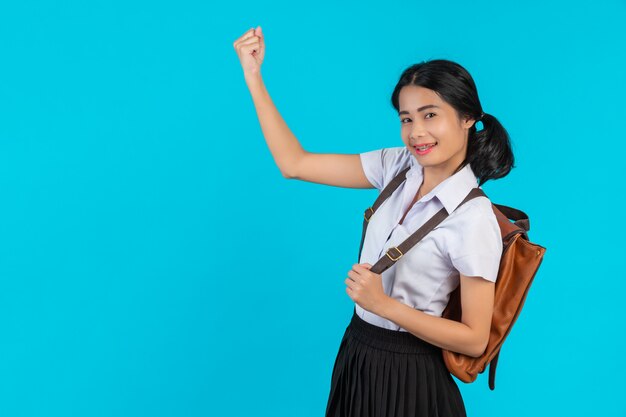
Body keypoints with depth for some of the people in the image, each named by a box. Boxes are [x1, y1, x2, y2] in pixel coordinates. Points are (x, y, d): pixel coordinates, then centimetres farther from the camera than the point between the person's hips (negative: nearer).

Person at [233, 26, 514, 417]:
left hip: (407, 375, -6)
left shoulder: (474, 219, -22)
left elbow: (475, 339, -17)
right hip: (358, 353, 6)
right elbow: (294, 164, -3)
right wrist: (254, 77, -5)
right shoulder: (398, 167, -6)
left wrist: (384, 304, -23)